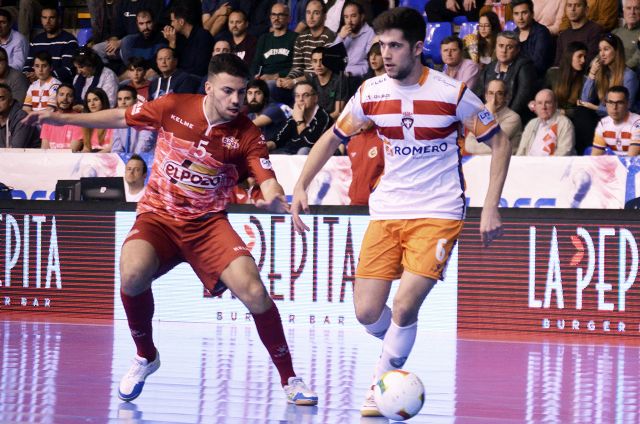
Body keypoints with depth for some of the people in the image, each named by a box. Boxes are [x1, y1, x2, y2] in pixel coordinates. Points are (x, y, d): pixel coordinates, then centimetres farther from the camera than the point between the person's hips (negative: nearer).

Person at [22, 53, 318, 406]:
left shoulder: (247, 135, -9)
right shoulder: (174, 108, -7)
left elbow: (270, 185, -14)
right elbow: (120, 118, 7)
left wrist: (275, 199, -39)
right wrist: (59, 118, 7)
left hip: (208, 223, 0)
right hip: (158, 217, 0)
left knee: (254, 291, -21)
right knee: (132, 273, -31)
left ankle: (289, 379, 0)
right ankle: (145, 357, -1)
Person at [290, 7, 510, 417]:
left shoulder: (452, 93, -11)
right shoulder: (371, 92, -2)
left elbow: (500, 143, -2)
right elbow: (332, 138, 13)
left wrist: (491, 208, -9)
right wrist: (301, 187, 1)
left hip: (438, 214, -4)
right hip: (387, 211, 4)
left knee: (403, 308, -19)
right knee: (367, 313, -3)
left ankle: (383, 383, 4)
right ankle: (400, 349, 30)